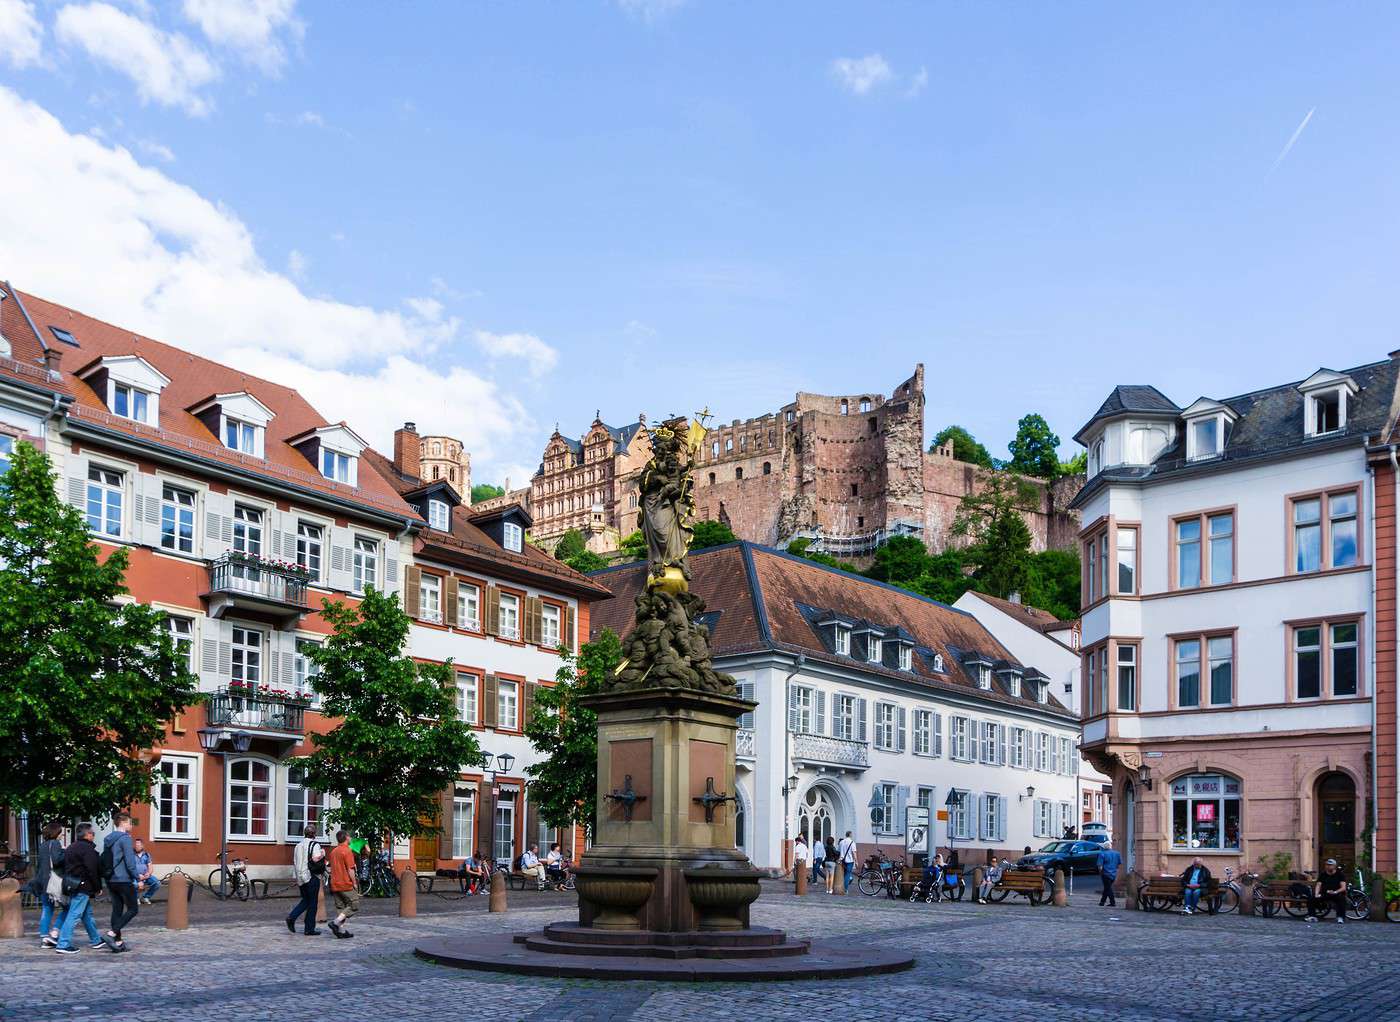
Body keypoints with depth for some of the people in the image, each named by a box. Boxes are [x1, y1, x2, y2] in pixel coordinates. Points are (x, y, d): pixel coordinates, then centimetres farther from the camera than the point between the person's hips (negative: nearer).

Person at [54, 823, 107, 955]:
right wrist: (98, 888, -8)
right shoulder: (87, 849, -14)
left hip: (71, 883, 10)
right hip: (82, 886, -10)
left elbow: (65, 867, 18)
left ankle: (96, 940, 27)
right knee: (74, 915, -8)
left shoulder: (71, 848, 16)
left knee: (87, 914, 18)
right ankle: (63, 944, -10)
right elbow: (92, 870, -17)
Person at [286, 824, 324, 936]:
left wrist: (295, 878, 20)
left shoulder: (298, 845, 12)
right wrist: (322, 854, -5)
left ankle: (292, 917, -2)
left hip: (300, 877, 6)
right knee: (312, 903, 3)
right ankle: (309, 929, 5)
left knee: (305, 900, 19)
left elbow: (294, 862, 15)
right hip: (312, 877, -6)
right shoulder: (315, 845, -10)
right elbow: (315, 859, -25)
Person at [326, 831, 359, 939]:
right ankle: (336, 922, -13)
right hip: (346, 885, -8)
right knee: (354, 906, 0)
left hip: (335, 885, 8)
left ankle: (341, 930, 7)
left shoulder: (333, 851, 11)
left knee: (341, 908, 12)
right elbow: (350, 870, -17)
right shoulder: (347, 851, -14)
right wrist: (354, 883, -7)